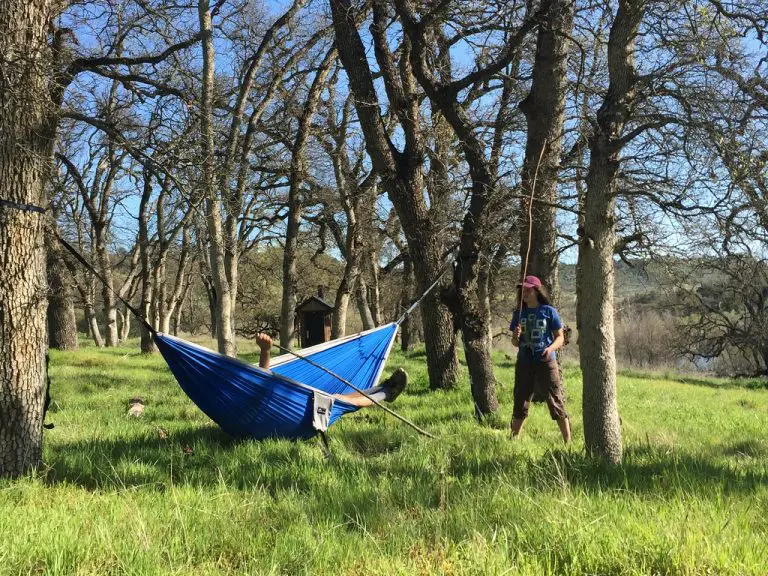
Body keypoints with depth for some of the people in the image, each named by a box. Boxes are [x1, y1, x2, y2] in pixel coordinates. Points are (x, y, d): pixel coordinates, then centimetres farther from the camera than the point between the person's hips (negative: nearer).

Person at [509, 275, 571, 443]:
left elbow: (560, 337, -1)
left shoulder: (549, 311, -2)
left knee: (556, 403, -2)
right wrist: (516, 336, -13)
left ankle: (568, 441, 4)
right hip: (524, 364, 3)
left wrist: (551, 348, -21)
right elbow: (515, 343, 10)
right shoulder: (519, 313, 7)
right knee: (520, 404, 10)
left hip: (546, 362, -3)